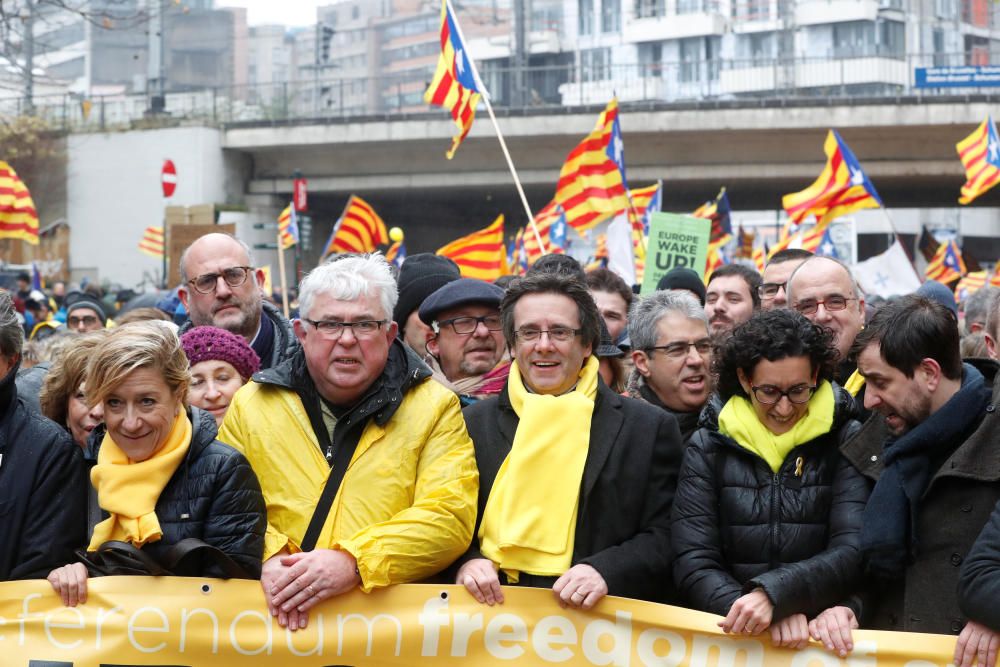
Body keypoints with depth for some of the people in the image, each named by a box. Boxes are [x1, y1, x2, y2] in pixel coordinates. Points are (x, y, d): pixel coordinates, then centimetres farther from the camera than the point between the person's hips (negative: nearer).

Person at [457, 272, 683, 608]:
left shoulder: (650, 427, 8)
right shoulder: (474, 423, 13)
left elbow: (665, 537, 4)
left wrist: (605, 571, -12)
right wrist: (466, 561, -6)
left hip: (597, 621, -2)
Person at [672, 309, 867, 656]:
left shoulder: (846, 442, 2)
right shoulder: (707, 447, 4)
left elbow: (854, 552, -6)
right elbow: (694, 564, -2)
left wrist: (772, 594, -20)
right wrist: (769, 616, -17)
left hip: (824, 637, 0)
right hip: (730, 635, 0)